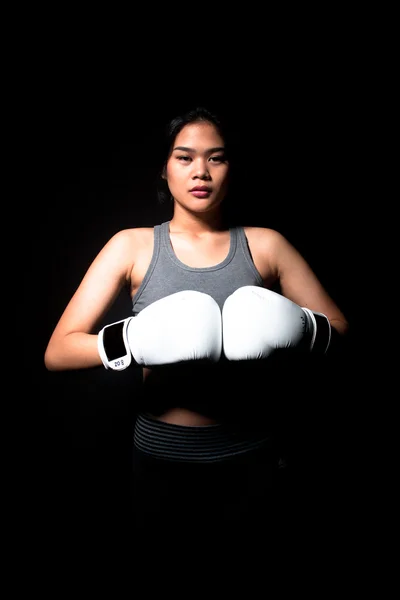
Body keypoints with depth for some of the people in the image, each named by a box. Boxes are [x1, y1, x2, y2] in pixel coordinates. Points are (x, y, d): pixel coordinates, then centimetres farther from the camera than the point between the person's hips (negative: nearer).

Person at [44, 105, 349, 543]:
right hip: (162, 460, 0)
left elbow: (340, 330, 1)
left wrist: (299, 333, -22)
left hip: (255, 458, 1)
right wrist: (132, 341, -29)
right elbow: (57, 352, -10)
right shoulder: (132, 246, -4)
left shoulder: (266, 244, -1)